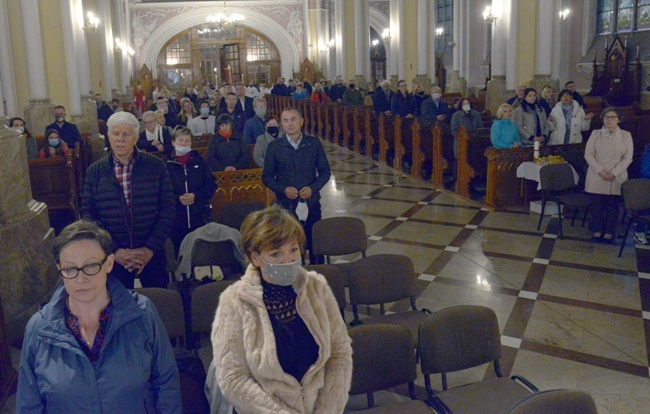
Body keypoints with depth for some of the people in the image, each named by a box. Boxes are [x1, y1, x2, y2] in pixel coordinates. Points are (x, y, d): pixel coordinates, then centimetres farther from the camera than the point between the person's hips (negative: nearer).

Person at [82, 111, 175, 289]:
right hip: (113, 256, 1)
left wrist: (151, 248, -11)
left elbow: (167, 209, -2)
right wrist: (113, 251, -11)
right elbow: (88, 214, -1)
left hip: (152, 253, 0)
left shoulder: (156, 166, -1)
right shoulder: (94, 171, 2)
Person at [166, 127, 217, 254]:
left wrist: (195, 196, -10)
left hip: (199, 217, 1)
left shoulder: (199, 161, 6)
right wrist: (178, 198, -16)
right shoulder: (167, 164, 0)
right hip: (176, 219, -1)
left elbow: (211, 185, 4)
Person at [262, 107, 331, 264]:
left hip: (311, 203, 1)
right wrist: (283, 189, -14)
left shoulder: (314, 143, 2)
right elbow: (267, 176, 3)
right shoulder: (274, 147, 1)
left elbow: (325, 171, 5)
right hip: (285, 204, 0)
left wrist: (313, 188, -12)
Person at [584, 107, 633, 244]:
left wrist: (614, 173, -14)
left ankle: (609, 232, 16)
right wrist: (601, 171, -14)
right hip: (597, 177, 0)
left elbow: (628, 158, -2)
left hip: (617, 178, 0)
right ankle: (597, 230, 19)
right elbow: (588, 154, -2)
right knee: (597, 204, 6)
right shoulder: (595, 134, 3)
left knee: (613, 205, 5)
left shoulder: (626, 135, 2)